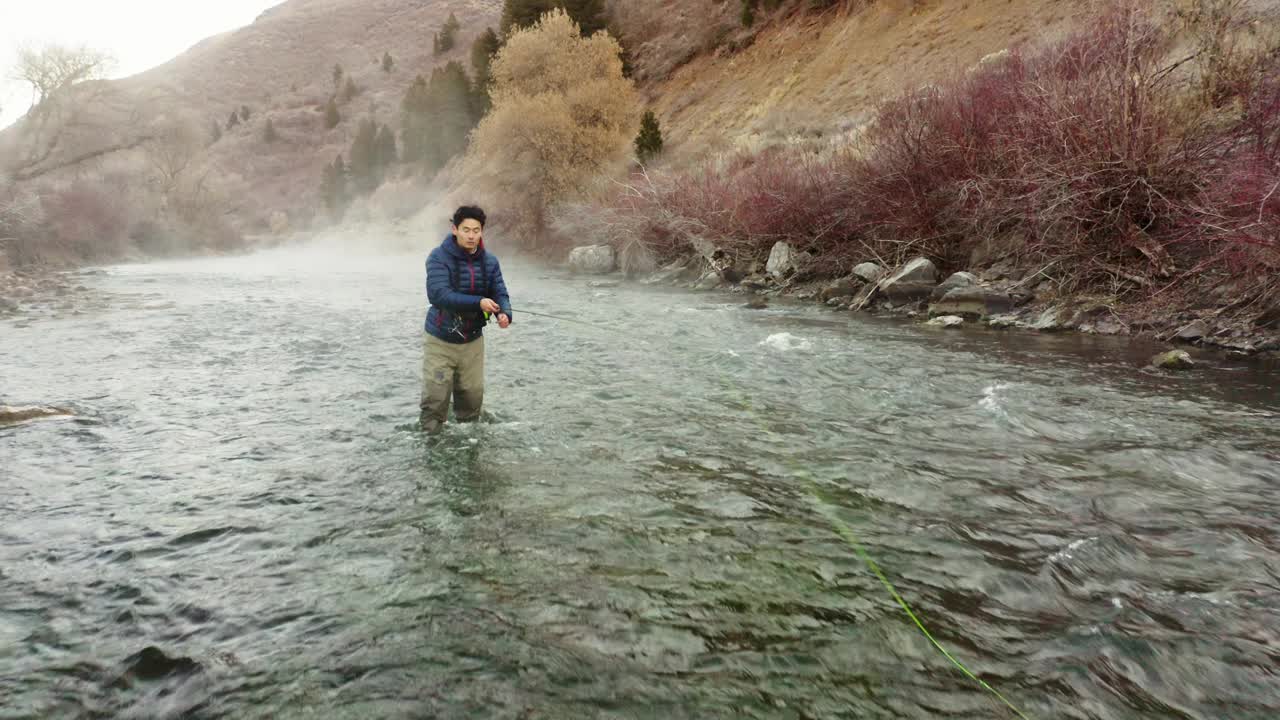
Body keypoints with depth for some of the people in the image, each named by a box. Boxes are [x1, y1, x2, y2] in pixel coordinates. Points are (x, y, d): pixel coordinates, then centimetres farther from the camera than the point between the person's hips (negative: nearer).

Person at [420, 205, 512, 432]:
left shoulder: (490, 261, -2)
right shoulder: (439, 257, -16)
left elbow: (500, 293, -4)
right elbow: (438, 295, -27)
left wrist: (504, 314, -27)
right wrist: (478, 303, -36)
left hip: (473, 340, 4)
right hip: (440, 339, -4)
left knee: (473, 395, 11)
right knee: (435, 396, -3)